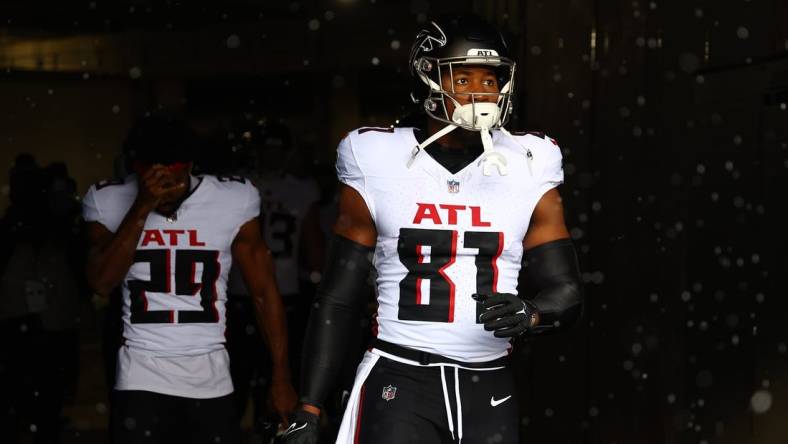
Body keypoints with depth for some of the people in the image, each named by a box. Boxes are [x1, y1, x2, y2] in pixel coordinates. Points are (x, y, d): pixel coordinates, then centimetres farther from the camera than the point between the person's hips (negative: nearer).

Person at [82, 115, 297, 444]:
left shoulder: (234, 200, -5)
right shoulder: (108, 202, -3)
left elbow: (263, 292, 1)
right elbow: (102, 283, -16)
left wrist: (281, 377, 1)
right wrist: (142, 208, -22)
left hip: (210, 377, 0)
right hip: (141, 375, 0)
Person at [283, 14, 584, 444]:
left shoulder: (528, 172, 4)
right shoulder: (378, 169, 0)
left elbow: (566, 292, 6)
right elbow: (336, 300, 4)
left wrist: (530, 312, -18)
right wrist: (308, 409, -1)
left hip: (488, 388, 3)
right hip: (399, 380, -2)